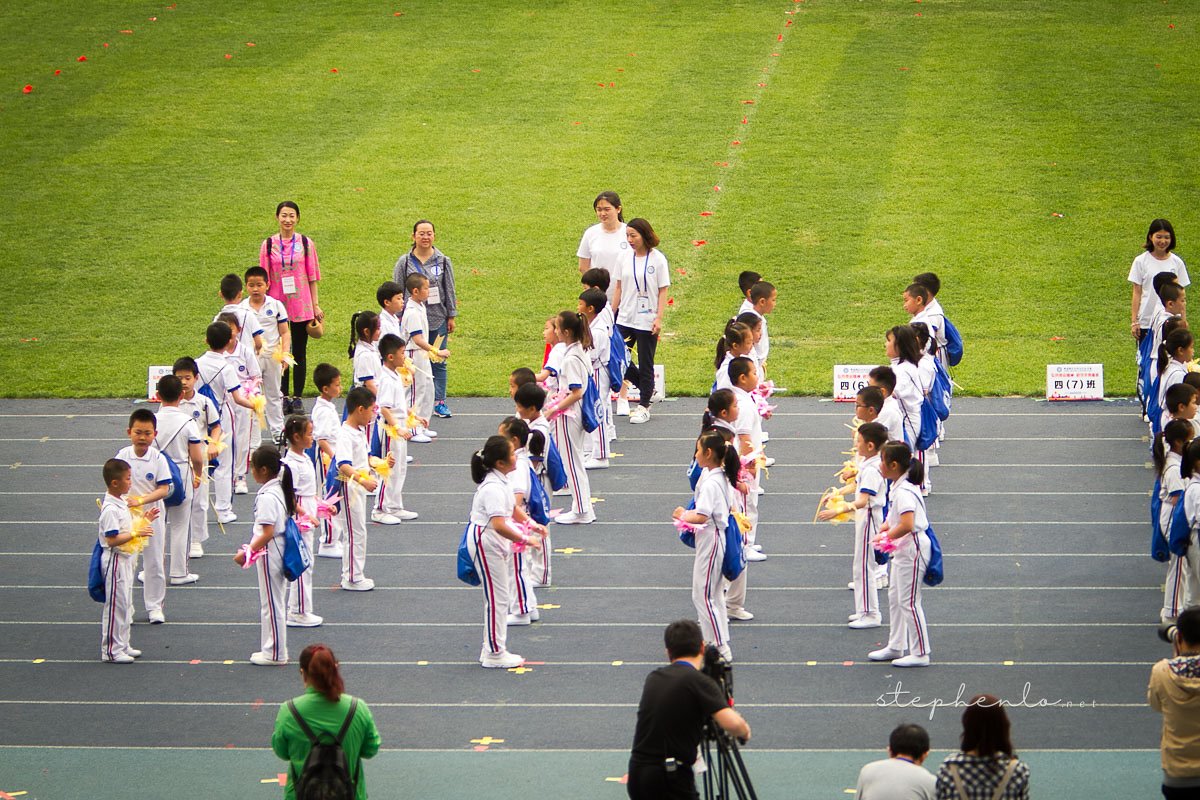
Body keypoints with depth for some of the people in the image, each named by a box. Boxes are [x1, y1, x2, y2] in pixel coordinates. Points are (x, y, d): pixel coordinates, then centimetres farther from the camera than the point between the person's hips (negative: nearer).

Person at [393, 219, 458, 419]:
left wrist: (451, 316, 7)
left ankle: (439, 402, 12)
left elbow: (450, 290, 9)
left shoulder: (443, 261, 4)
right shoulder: (405, 262, 0)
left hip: (438, 320, 1)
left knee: (438, 362, 5)